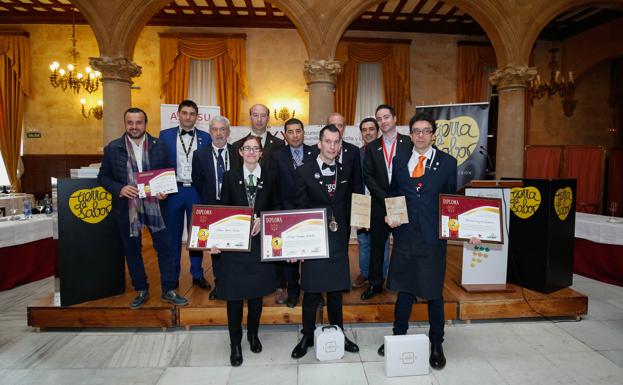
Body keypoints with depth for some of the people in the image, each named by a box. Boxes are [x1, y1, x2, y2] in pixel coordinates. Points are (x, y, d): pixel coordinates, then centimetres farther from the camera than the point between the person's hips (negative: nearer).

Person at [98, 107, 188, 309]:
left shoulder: (159, 146, 0)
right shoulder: (112, 148, -1)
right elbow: (103, 177, 3)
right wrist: (119, 189, -15)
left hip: (154, 205, 0)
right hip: (127, 207, 1)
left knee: (165, 247, 3)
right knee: (132, 251, 12)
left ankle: (169, 291, 17)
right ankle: (141, 291, 29)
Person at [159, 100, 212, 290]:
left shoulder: (205, 137, 4)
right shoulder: (165, 135, 4)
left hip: (197, 191, 0)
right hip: (173, 190, 0)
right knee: (173, 234, 9)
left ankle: (197, 274, 22)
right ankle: (173, 275, 22)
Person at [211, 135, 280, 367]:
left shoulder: (269, 177, 3)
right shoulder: (230, 176, 0)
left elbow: (276, 208, 7)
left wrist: (262, 220, -12)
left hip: (260, 241, 1)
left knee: (257, 292, 14)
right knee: (234, 294, 4)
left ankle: (253, 334, 36)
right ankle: (235, 343, 21)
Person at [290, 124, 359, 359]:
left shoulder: (345, 172, 7)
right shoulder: (304, 172, -5)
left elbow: (347, 207, 11)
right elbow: (300, 208, -5)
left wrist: (344, 237, 5)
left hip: (338, 241, 3)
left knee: (336, 291, 15)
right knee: (311, 292, 7)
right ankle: (307, 337, 25)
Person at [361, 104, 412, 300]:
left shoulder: (409, 143, 0)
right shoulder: (372, 147, 6)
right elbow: (368, 176, 1)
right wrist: (386, 198, -11)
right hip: (379, 204, 2)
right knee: (376, 245, 9)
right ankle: (375, 283, 23)